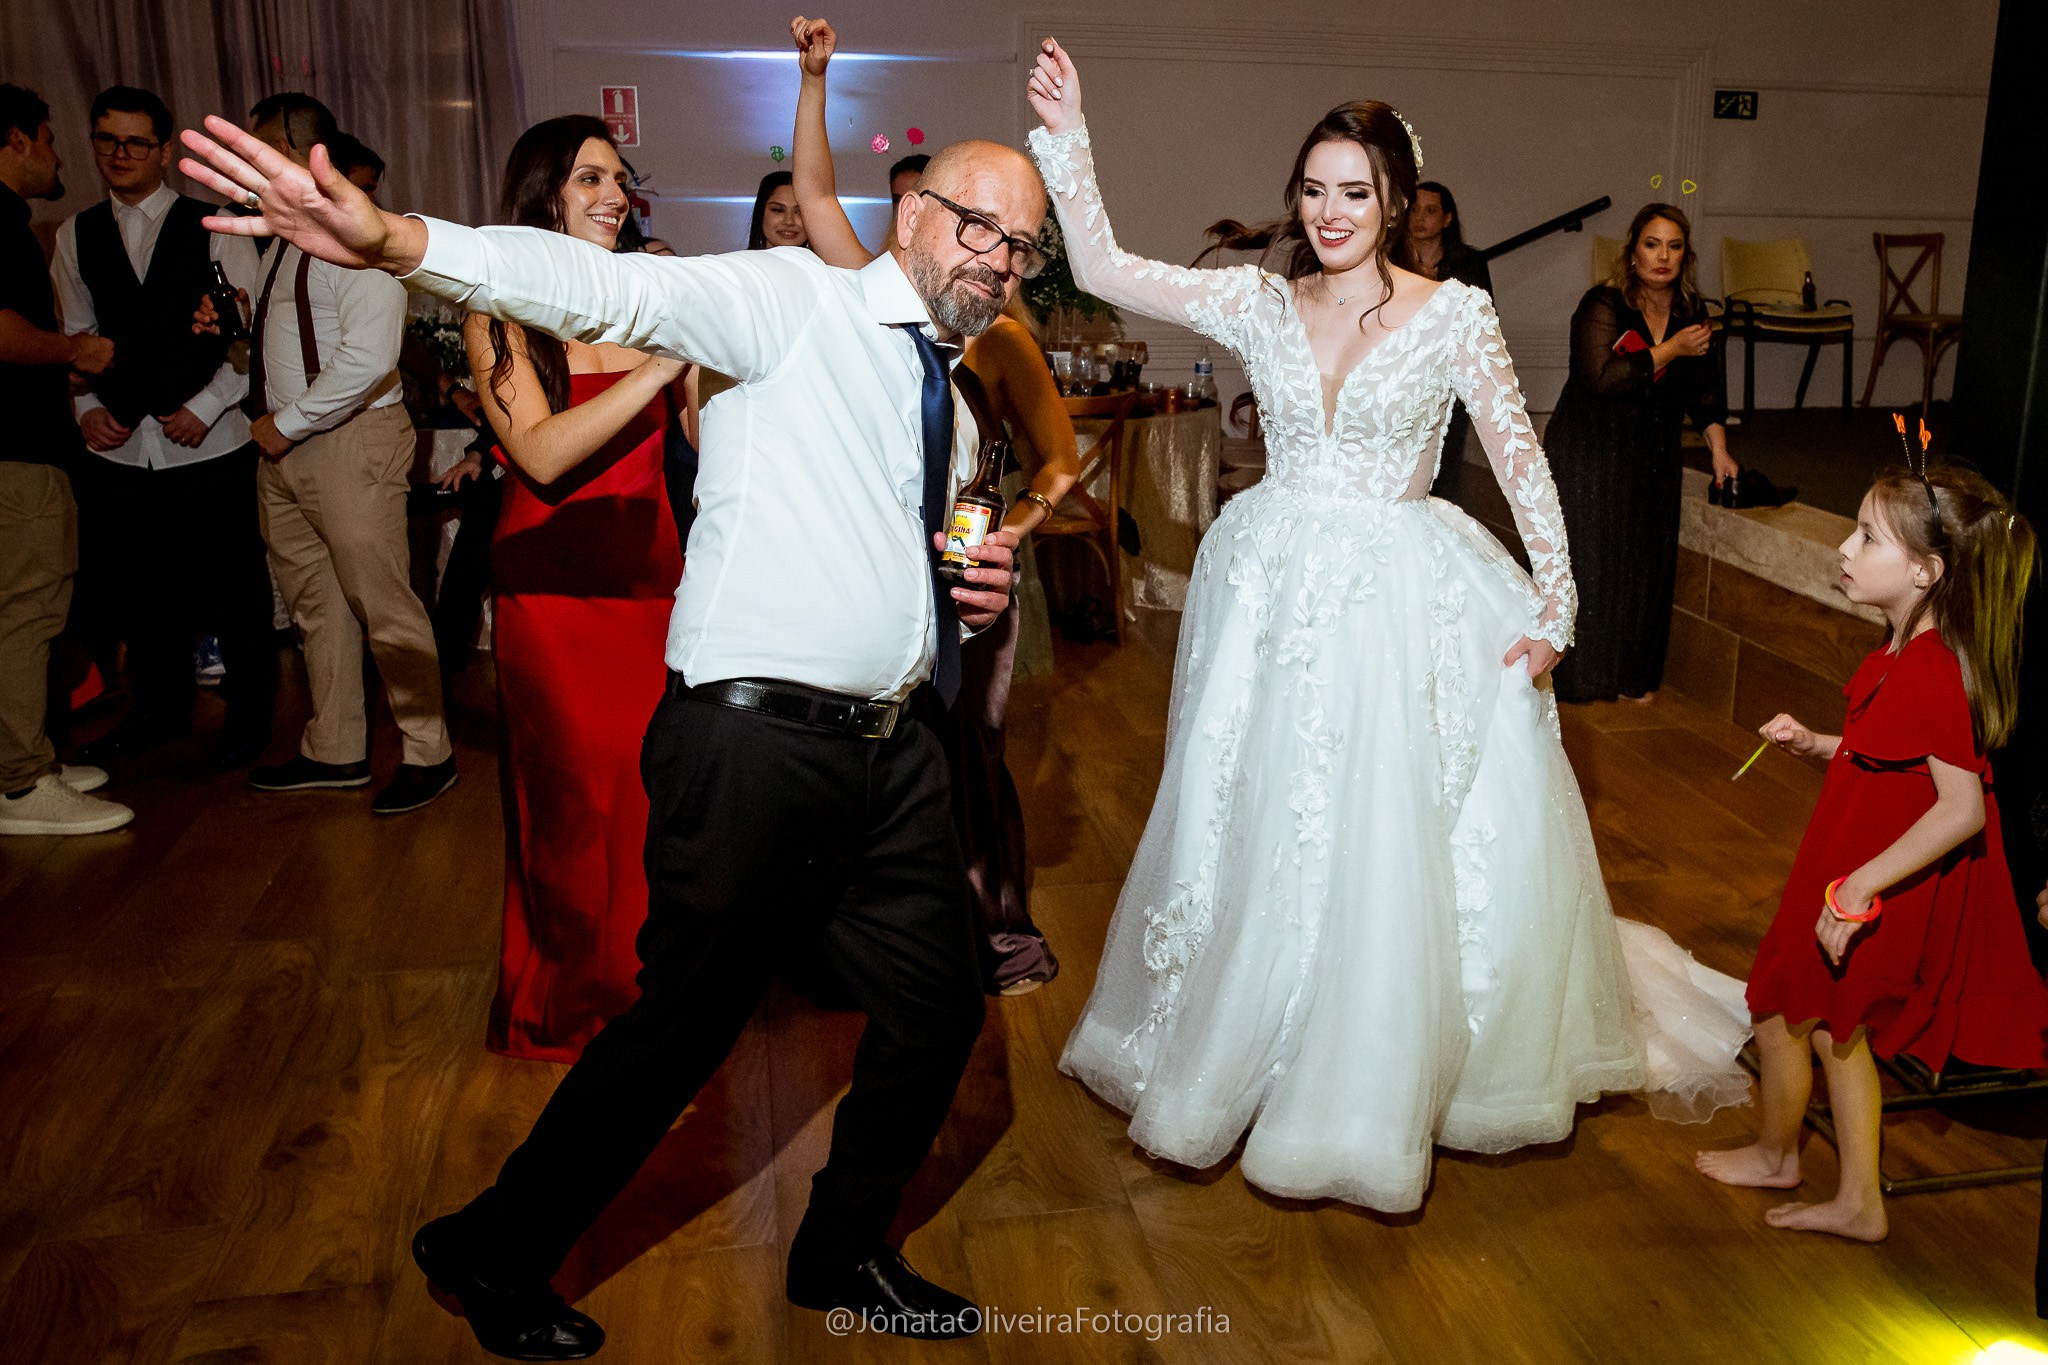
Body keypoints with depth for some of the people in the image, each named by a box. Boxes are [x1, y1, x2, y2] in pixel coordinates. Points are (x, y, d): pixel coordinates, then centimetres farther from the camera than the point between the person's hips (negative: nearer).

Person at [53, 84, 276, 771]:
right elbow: (73, 336, 15)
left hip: (209, 446, -3)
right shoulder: (76, 235, 11)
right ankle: (161, 709, 31)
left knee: (232, 591, 4)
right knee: (136, 592, 12)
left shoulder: (214, 226, 0)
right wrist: (86, 406, -1)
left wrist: (206, 406, -10)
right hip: (118, 450, 4)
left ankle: (249, 715, 20)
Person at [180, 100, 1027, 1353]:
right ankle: (496, 1253, 27)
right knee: (687, 1024, 2)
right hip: (757, 739, -8)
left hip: (893, 752, 8)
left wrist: (981, 592, 7)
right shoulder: (791, 302, -4)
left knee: (938, 1008, 12)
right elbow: (620, 291, -20)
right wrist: (400, 243, -36)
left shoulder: (948, 395, 19)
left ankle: (844, 1253, 37)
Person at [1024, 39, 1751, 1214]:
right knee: (1258, 835, 11)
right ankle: (1240, 1060, 32)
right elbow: (1105, 271, -2)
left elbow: (1524, 464, -3)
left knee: (1390, 844, 1)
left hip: (1406, 609, -2)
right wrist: (1068, 139, -9)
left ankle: (1367, 1090, 21)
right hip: (1274, 595, 3)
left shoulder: (1455, 314, -4)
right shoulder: (1261, 301, 2)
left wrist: (1555, 607, -8)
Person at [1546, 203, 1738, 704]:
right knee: (1588, 559, -4)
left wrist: (1718, 447, 1)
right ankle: (1580, 675, 8)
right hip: (1589, 452, -6)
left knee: (1645, 563, 7)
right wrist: (1668, 350, -19)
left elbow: (1704, 391, 12)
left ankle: (1633, 676, 19)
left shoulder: (1691, 311, 7)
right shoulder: (1602, 306, -12)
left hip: (1652, 456, 6)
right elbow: (1602, 378, -25)